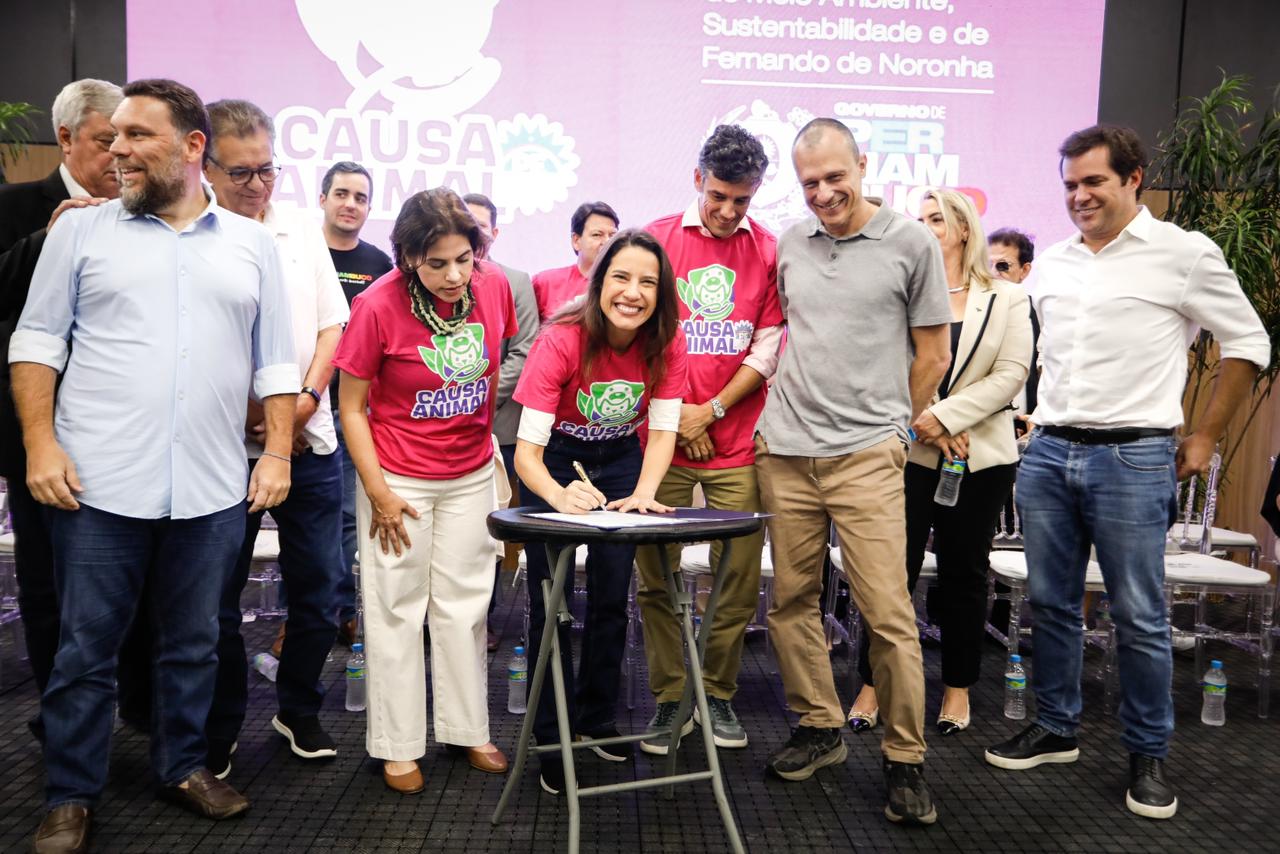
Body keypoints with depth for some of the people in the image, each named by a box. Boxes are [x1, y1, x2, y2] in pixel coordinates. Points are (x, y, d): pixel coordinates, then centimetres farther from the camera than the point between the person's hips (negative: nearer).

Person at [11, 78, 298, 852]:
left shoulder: (252, 244, 9)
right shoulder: (82, 230, 5)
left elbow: (275, 362, 9)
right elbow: (37, 342, 4)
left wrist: (278, 453, 1)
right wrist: (40, 443, -7)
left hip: (212, 489, 2)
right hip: (98, 483, -1)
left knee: (194, 641, 13)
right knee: (86, 646, 6)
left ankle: (185, 765, 31)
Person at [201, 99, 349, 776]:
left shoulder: (303, 232, 8)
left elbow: (331, 325, 8)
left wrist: (305, 400, -6)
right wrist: (250, 413, -16)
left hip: (310, 442, 4)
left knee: (318, 587, 10)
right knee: (218, 598, 7)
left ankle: (299, 709, 29)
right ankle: (219, 732, 24)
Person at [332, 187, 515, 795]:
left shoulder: (493, 285, -10)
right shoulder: (378, 306, -19)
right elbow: (352, 408, -12)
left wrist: (483, 431, 11)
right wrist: (379, 494, -14)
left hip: (472, 476, 4)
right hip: (399, 478, -3)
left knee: (463, 606, 13)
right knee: (397, 609, 7)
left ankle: (467, 730, 27)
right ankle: (398, 745, 21)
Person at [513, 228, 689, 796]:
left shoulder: (667, 343, -19)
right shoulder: (561, 341, -31)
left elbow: (663, 429, -16)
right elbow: (526, 451, -33)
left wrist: (643, 493, -35)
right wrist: (561, 496, -52)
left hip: (619, 462, 3)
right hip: (553, 463, -3)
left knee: (612, 595, 6)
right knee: (551, 599, -6)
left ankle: (596, 720, 26)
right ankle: (552, 739, 9)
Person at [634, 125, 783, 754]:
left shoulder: (770, 252, 6)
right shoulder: (657, 239, 5)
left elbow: (770, 347, 3)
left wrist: (711, 410, -5)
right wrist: (674, 414, -4)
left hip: (736, 443, 1)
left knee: (738, 578, 3)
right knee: (656, 577, 3)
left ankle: (718, 695, 20)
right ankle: (668, 699, 17)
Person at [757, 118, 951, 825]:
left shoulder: (911, 243, 0)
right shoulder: (789, 242, 11)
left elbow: (933, 353, 5)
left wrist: (889, 425, 9)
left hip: (866, 455, -4)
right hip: (784, 451, 4)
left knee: (888, 612, -4)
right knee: (791, 601, 9)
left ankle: (905, 760, 10)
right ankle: (819, 727, 26)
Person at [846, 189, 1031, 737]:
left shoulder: (1007, 300, 6)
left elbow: (1011, 374, -4)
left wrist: (944, 416, -13)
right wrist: (925, 422, -13)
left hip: (980, 457, 1)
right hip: (907, 452, 0)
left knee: (964, 573, 9)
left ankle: (958, 688, 22)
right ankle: (871, 684, 10)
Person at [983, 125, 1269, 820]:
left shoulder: (1184, 253, -3)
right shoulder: (1052, 262, 11)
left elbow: (1248, 344, 3)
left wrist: (1204, 437, 2)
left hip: (1132, 458, -5)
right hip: (1047, 452, 5)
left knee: (1140, 618, 2)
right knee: (1050, 603, 11)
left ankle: (1148, 755, 19)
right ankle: (1055, 729, 27)